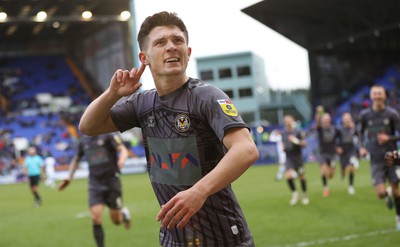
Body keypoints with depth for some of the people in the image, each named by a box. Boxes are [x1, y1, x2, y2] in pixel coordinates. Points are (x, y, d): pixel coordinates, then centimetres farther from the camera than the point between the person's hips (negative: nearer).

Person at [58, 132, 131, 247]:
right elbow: (76, 159, 25)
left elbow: (123, 150, -16)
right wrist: (69, 177, 15)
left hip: (112, 182, -3)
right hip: (95, 185, 3)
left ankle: (124, 213, 40)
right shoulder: (83, 141, 9)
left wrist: (122, 160, -38)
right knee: (96, 220, -13)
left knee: (116, 220, 4)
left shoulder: (109, 135, -5)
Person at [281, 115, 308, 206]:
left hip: (298, 157, -2)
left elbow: (304, 143, -7)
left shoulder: (298, 132, -5)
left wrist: (296, 141, -23)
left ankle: (304, 195, 22)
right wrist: (283, 148, 0)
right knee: (288, 176, -15)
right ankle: (294, 193, 6)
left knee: (302, 177, 4)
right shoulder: (283, 134, 8)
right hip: (289, 158, 2)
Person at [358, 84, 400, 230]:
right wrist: (362, 147, 1)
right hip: (375, 160, 1)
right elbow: (361, 132, 16)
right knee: (381, 193, -10)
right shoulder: (365, 115, -1)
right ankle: (388, 196, 29)